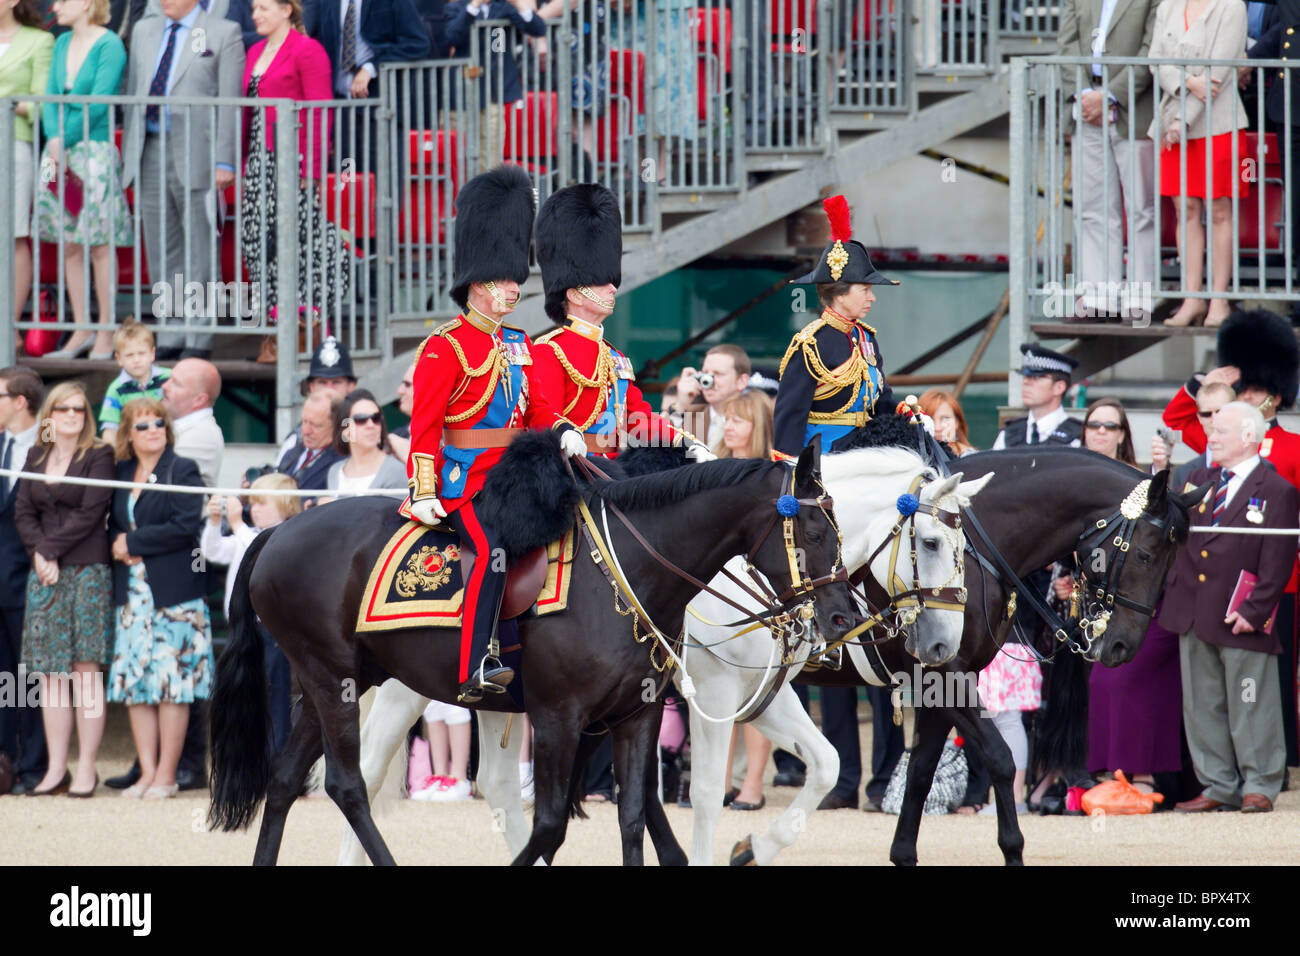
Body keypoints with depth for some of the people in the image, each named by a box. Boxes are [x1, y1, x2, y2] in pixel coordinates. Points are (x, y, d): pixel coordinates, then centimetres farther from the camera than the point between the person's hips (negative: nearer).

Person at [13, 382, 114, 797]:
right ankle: (56, 769, 6)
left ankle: (86, 767, -3)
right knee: (50, 673, 3)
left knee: (85, 669, -5)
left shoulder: (99, 456, -1)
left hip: (87, 571, -5)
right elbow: (23, 511, 8)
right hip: (43, 575, 5)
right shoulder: (36, 457, 14)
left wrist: (50, 548, -10)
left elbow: (90, 514, -9)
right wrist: (40, 554, -8)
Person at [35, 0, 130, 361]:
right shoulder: (63, 44, 13)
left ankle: (105, 334, 1)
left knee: (99, 244, -4)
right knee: (69, 244, 7)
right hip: (60, 153, 7)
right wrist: (53, 139, -7)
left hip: (94, 151, -7)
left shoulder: (109, 46, -8)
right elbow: (51, 97, 10)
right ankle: (81, 330, 14)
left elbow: (97, 104, -14)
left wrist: (65, 140, -11)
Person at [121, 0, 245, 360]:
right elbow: (134, 92, 19)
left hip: (195, 155, -5)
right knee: (162, 253, 8)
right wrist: (128, 151, 12)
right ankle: (171, 336, 13)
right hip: (150, 152, 5)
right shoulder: (144, 31, 16)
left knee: (199, 253, -2)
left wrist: (224, 162, -11)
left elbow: (230, 102, -5)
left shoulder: (223, 33, 0)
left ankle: (198, 339, 1)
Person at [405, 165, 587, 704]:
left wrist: (562, 432, -5)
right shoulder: (445, 347, -4)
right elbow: (424, 425, -8)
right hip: (466, 480, -8)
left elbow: (537, 407, 18)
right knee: (496, 546, -30)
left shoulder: (520, 346, 17)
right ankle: (476, 670, -36)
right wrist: (424, 493, -15)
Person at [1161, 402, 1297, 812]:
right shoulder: (1200, 481, 13)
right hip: (1195, 616, 6)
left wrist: (1254, 612, -15)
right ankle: (1219, 788, 18)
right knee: (1203, 707, 10)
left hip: (1242, 623, -6)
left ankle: (1259, 787, 9)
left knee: (1251, 707, 0)